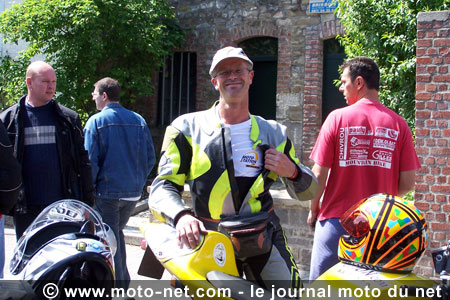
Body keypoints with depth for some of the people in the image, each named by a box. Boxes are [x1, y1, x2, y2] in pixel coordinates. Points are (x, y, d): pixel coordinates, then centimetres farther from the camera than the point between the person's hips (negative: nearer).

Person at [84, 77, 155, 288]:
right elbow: (150, 158, 7)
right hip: (133, 192, 5)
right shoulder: (139, 121, 6)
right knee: (117, 233, 22)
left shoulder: (96, 121, -8)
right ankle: (123, 280, 23)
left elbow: (90, 160, -12)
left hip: (107, 192, -5)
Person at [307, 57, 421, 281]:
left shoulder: (337, 117, -6)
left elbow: (319, 173, -6)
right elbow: (407, 183, -1)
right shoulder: (398, 124, -1)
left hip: (337, 220, -2)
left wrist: (313, 210, 10)